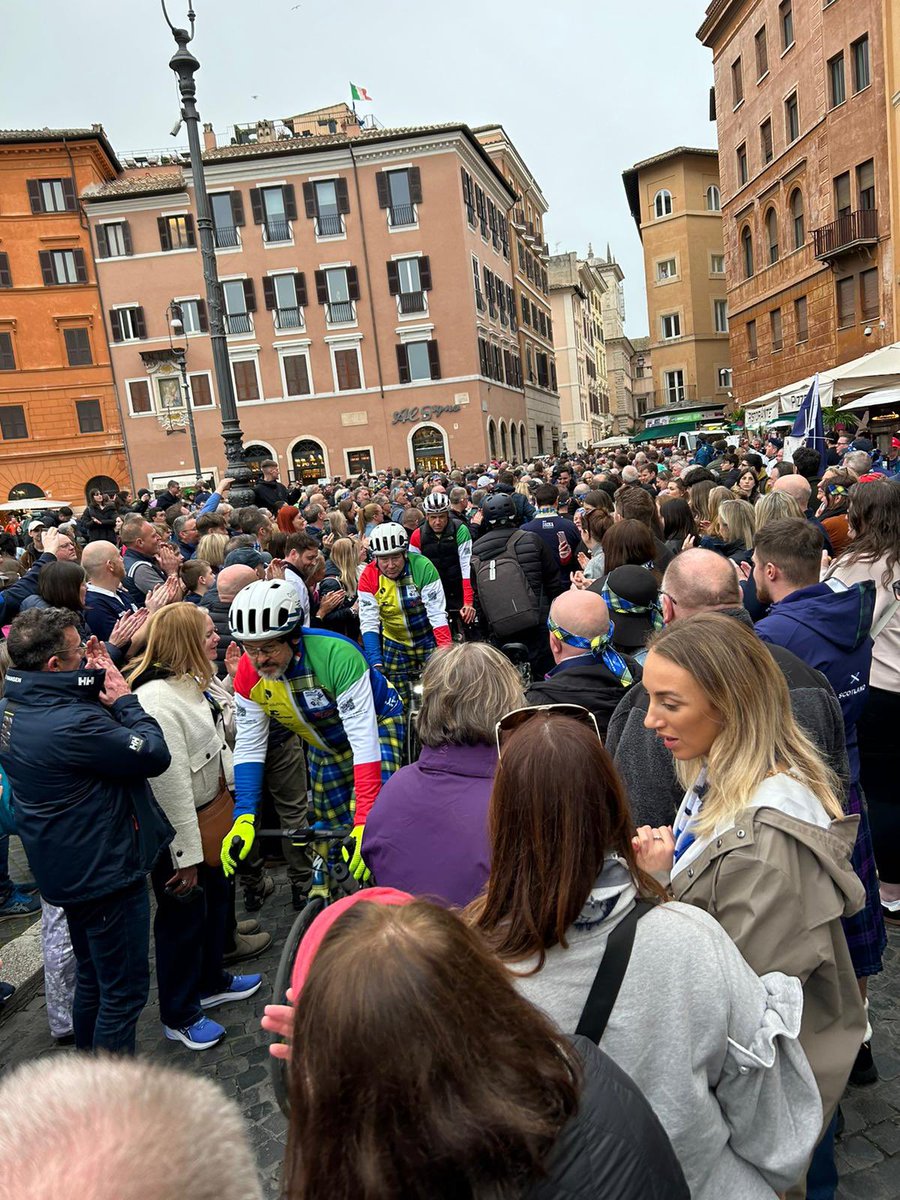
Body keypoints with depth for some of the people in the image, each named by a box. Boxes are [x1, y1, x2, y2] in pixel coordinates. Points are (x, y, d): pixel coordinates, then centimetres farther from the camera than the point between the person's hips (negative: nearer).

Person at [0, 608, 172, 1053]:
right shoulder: (69, 724, -32)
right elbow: (155, 756, -25)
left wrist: (100, 685, -7)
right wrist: (125, 700, -14)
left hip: (66, 866, 10)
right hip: (105, 869, -10)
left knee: (93, 979, 26)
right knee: (124, 991, 6)